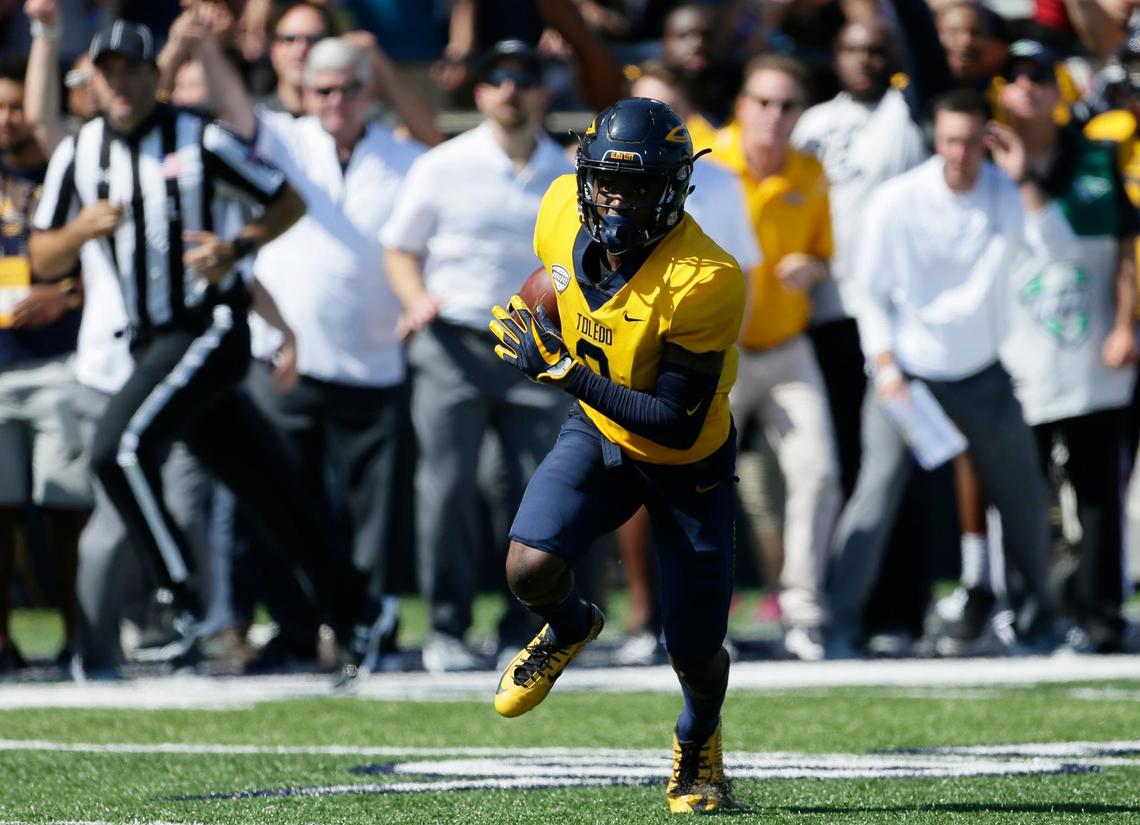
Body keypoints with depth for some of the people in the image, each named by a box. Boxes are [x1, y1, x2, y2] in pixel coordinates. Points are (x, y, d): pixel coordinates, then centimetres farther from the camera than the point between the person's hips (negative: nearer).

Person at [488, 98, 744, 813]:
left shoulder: (705, 282, -35)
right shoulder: (563, 217, -18)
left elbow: (677, 424, -32)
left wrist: (569, 373, -35)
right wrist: (545, 338, -2)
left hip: (688, 462, -3)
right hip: (598, 433, 4)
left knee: (695, 655, 5)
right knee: (530, 570, -23)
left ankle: (699, 739, 42)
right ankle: (570, 627, 16)